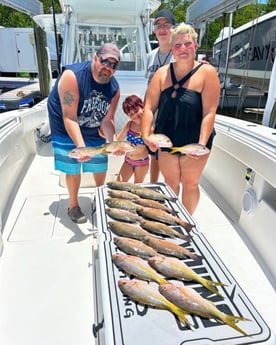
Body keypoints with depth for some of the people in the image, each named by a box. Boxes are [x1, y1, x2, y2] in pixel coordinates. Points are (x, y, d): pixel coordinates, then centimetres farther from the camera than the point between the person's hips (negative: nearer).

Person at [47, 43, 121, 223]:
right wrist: (81, 146, -43)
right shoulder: (72, 76, -28)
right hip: (66, 130, -4)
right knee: (73, 169, -1)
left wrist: (113, 141, -30)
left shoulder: (114, 87, -12)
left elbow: (107, 120, -11)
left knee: (101, 167, 9)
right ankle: (74, 206, 23)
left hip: (93, 131, 5)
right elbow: (69, 118, -32)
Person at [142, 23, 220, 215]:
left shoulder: (207, 72, -8)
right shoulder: (162, 73, 1)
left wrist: (202, 143, -23)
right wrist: (146, 135, -16)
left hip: (194, 141, -2)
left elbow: (209, 112, -14)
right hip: (167, 140, 3)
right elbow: (149, 108, -3)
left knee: (190, 184, 11)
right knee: (171, 182, 16)